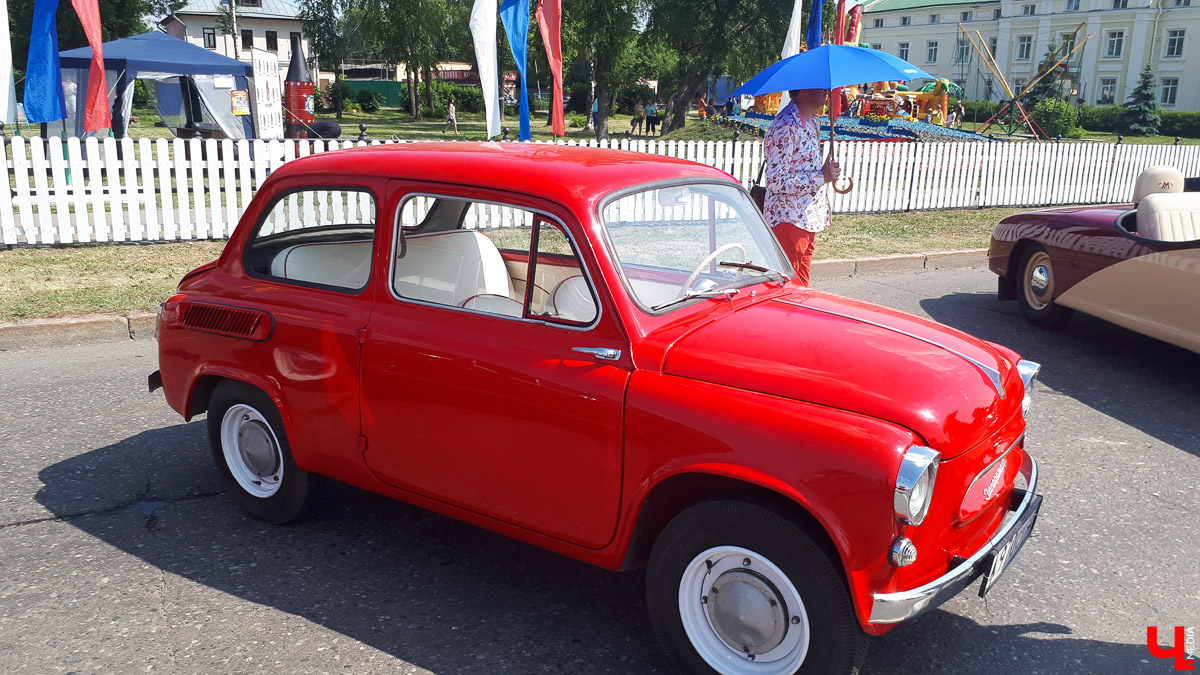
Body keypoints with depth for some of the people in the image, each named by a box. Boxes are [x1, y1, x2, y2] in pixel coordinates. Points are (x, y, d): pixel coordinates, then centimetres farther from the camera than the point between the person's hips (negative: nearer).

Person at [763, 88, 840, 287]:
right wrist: (821, 177, -21)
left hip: (808, 217, 9)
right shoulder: (786, 126, -20)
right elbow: (776, 181, -24)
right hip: (789, 219, -9)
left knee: (801, 284, 16)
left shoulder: (812, 121, 11)